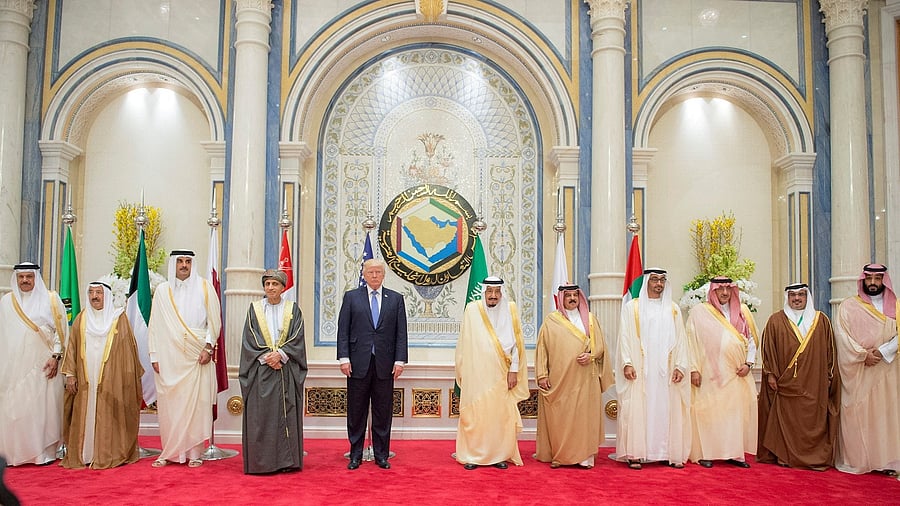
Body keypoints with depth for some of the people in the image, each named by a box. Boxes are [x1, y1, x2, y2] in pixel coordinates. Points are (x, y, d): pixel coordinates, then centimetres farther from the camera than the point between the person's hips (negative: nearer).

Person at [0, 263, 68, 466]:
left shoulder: (51, 300, 2)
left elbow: (61, 330, 0)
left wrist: (56, 356, -8)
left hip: (42, 364, -2)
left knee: (43, 406, -1)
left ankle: (45, 452, 5)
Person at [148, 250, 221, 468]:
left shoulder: (204, 288, 5)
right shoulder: (162, 290, 9)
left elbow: (214, 321, 4)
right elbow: (154, 325, 9)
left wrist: (208, 347, -6)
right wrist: (154, 355, 3)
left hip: (197, 356, -1)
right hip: (169, 357, 1)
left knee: (197, 403, -2)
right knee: (169, 403, 2)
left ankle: (194, 452, 6)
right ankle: (170, 452, 12)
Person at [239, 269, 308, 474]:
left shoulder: (293, 309, 8)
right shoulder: (254, 309, 8)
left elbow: (297, 339, 0)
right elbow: (250, 340, 1)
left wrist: (280, 354, -13)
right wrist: (266, 357, -11)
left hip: (287, 371, 0)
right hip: (260, 371, 0)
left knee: (286, 414, 0)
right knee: (260, 415, -1)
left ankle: (286, 461, 6)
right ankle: (261, 462, 5)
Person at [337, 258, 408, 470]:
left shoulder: (396, 299, 8)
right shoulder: (351, 297, 6)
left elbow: (401, 333, 5)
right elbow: (343, 330, 2)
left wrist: (399, 360, -3)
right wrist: (344, 358, -6)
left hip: (385, 365, 1)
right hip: (358, 364, 0)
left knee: (383, 413, 7)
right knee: (356, 413, 7)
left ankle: (381, 455, 18)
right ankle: (355, 455, 18)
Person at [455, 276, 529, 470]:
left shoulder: (510, 310, 2)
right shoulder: (472, 310, -2)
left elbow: (516, 342, 3)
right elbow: (465, 343, 3)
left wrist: (513, 370, -2)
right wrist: (463, 371, 1)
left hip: (501, 374, 2)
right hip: (476, 374, -1)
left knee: (502, 414, 4)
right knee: (474, 414, 2)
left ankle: (500, 455, 15)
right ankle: (472, 455, 12)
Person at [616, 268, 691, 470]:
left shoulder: (673, 309, 12)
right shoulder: (632, 307, 5)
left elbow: (680, 339, 8)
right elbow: (625, 337, -1)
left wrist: (680, 366, -2)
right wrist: (627, 363, -12)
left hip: (666, 369, 3)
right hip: (640, 369, -2)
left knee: (667, 409, 3)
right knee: (637, 409, -4)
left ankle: (670, 453, 10)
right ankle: (634, 454, 0)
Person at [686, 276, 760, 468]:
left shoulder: (742, 311, 11)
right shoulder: (699, 312, 1)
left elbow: (752, 339, 14)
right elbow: (691, 341, -2)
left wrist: (748, 363, 2)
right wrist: (693, 369, -8)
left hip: (735, 375, 3)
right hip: (709, 374, -3)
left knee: (736, 412, 3)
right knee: (708, 412, -2)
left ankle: (734, 453, 11)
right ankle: (704, 454, 5)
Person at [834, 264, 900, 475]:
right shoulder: (848, 306, 5)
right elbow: (842, 335, -4)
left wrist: (882, 351, -14)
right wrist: (863, 354, -15)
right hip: (857, 372, -2)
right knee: (856, 415, -3)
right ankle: (855, 459, 1)